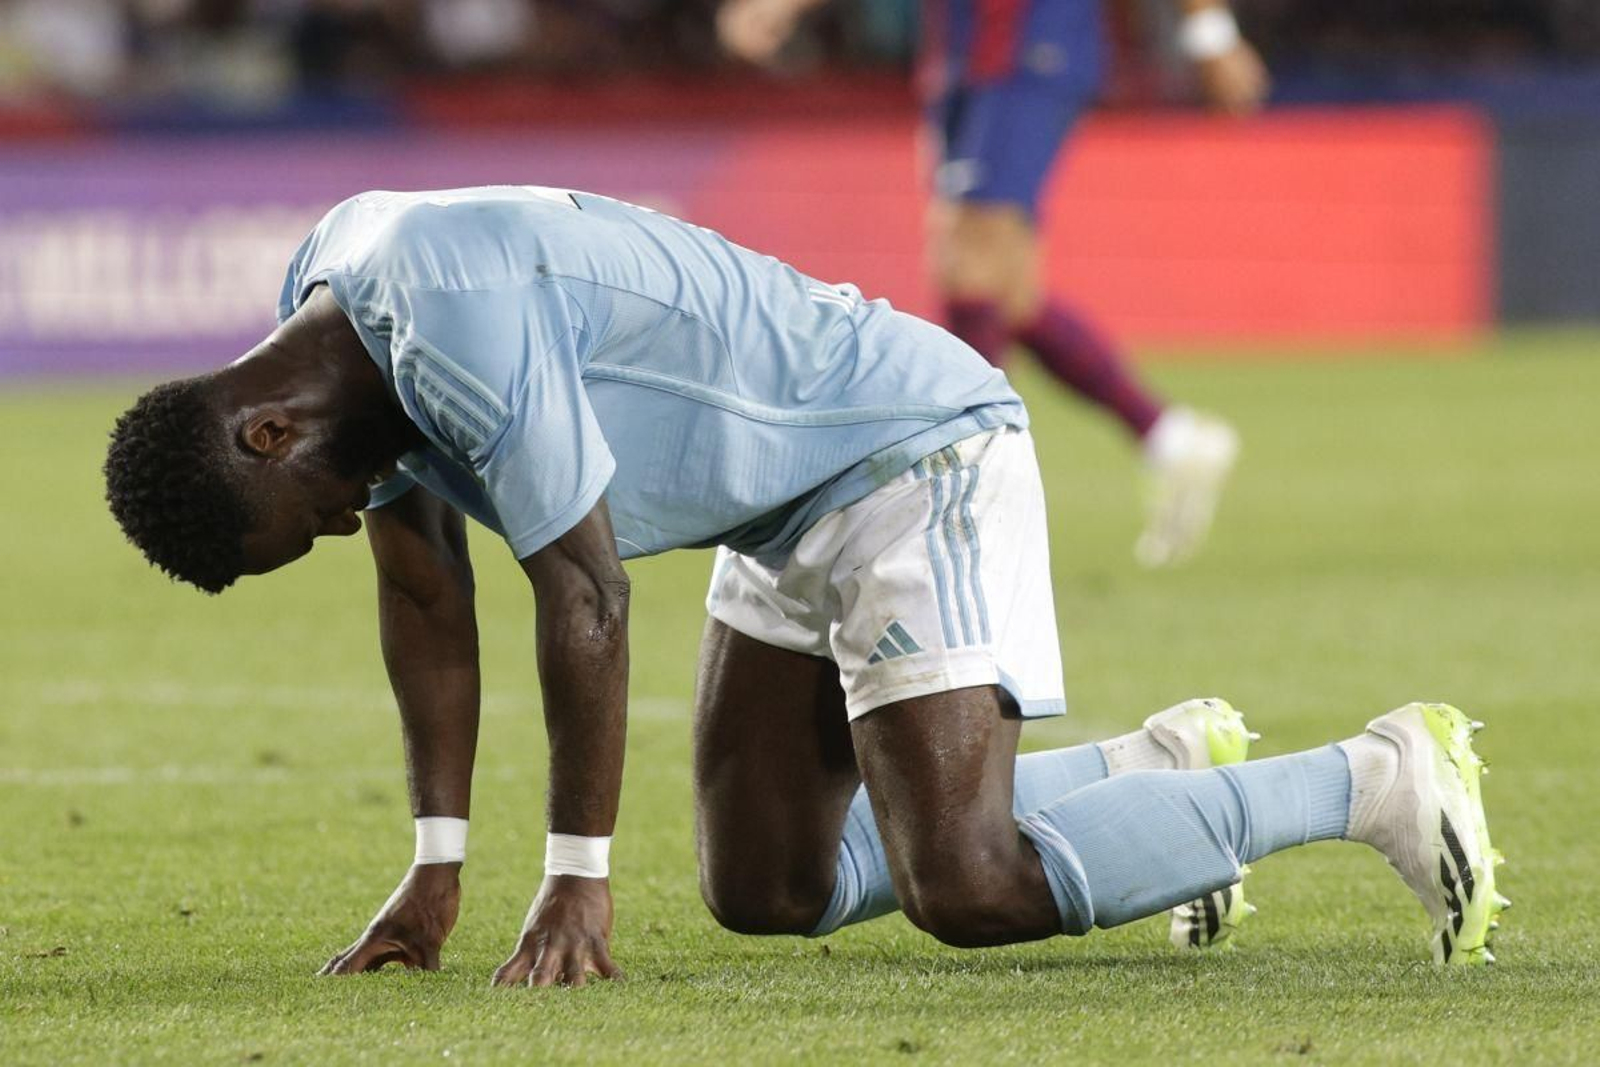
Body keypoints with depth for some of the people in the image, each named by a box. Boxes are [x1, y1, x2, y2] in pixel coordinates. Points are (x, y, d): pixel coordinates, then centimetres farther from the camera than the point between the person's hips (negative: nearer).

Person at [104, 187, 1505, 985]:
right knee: (764, 888, 12)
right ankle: (1153, 766, 25)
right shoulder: (328, 320, 0)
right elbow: (423, 587, 8)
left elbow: (584, 594, -29)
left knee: (966, 889, -19)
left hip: (915, 455, -10)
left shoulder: (456, 318, -30)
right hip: (793, 516, 10)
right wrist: (437, 869, 4)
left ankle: (1375, 780, -7)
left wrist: (578, 883, -23)